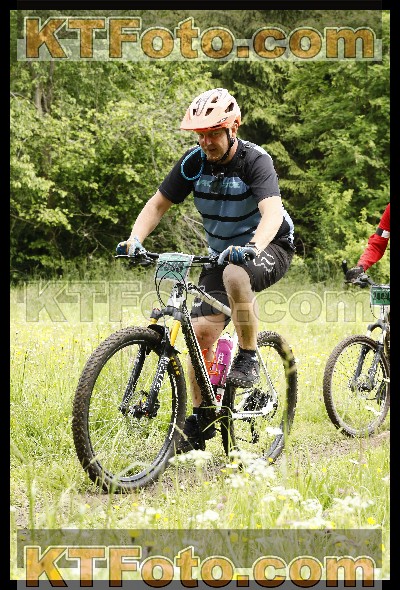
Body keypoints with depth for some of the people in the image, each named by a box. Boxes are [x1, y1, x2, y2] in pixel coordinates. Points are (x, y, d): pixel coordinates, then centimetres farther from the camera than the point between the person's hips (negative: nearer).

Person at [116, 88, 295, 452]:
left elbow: (272, 211, -38)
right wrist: (135, 238, -23)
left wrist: (251, 249, -57)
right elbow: (159, 203, -4)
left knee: (235, 274, -39)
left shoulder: (255, 161, -23)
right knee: (203, 330, -9)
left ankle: (249, 359, -20)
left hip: (269, 248, -5)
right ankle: (201, 418, 5)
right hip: (222, 253, 5)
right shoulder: (194, 162, -8)